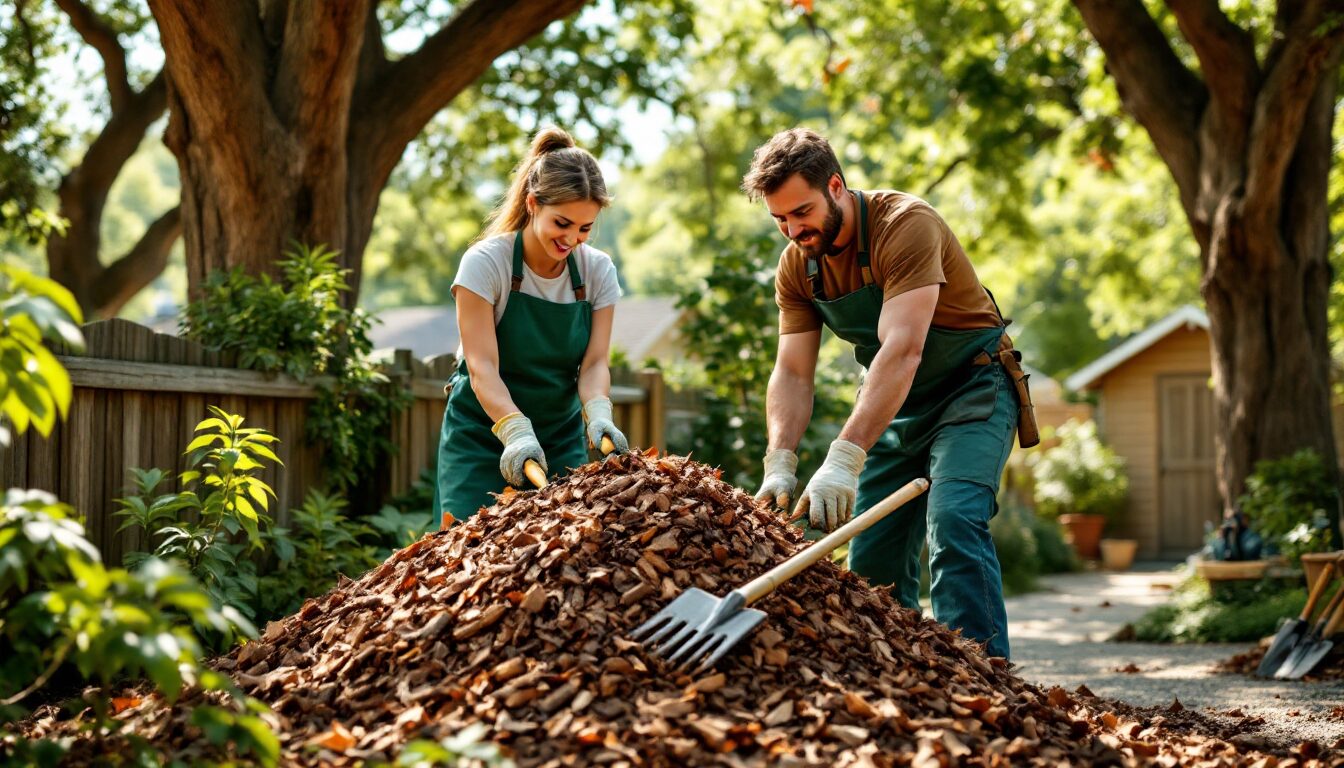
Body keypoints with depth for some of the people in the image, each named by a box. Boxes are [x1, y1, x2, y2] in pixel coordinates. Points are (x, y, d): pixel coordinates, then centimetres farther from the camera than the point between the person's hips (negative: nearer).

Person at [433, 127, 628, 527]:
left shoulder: (598, 270, -4)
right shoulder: (485, 262, -15)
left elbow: (594, 361, -9)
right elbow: (482, 366, -22)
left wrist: (598, 412, -31)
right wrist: (515, 430, -38)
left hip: (562, 438, 3)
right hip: (483, 433, -3)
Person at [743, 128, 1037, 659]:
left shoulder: (906, 224, -27)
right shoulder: (796, 266, -5)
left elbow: (902, 351, -37)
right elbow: (792, 374, -9)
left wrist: (845, 457, -46)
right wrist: (779, 464, -27)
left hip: (971, 387, -7)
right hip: (894, 404, 7)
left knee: (953, 523, -27)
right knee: (872, 557, 2)